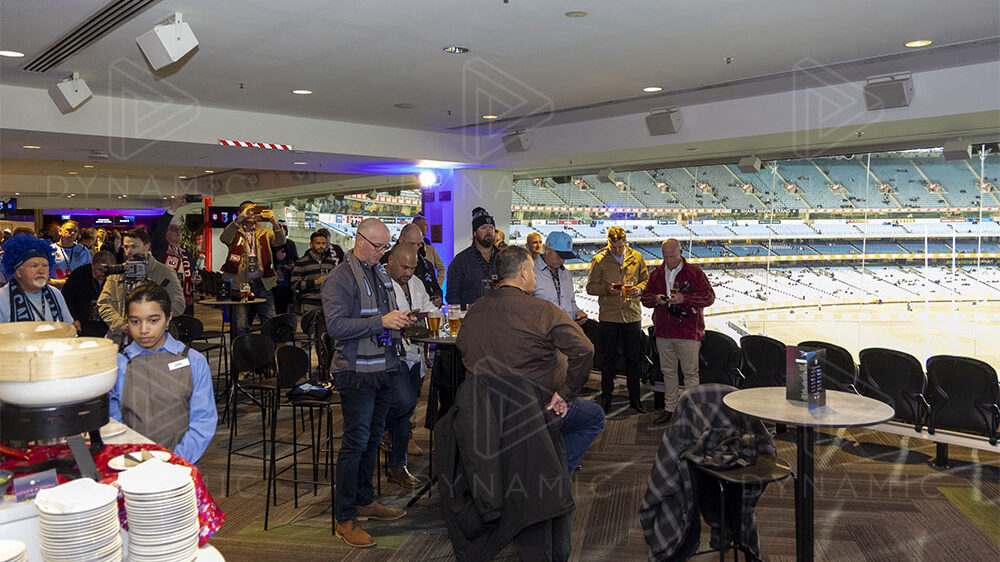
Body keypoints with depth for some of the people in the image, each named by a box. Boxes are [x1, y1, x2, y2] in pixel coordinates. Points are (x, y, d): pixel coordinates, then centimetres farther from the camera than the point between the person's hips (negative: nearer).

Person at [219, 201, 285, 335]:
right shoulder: (235, 232, 8)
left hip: (263, 285, 2)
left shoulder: (264, 232, 14)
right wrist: (240, 218, -25)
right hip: (240, 284, -2)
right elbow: (224, 238, -14)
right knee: (240, 327, 0)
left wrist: (274, 222, -20)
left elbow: (280, 241, -3)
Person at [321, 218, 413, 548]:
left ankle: (365, 501, 31)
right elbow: (336, 326, -20)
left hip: (383, 370, 8)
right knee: (355, 443, -4)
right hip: (356, 372, -8)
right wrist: (381, 322, -24)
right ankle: (345, 520, 6)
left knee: (373, 439, 16)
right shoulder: (340, 278, -10)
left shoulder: (381, 274, 16)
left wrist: (399, 322, 5)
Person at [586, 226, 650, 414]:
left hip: (632, 315, 2)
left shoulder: (636, 257, 4)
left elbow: (646, 279, 13)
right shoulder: (599, 259, -3)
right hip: (609, 316, -2)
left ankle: (634, 397, 22)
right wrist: (607, 289, -20)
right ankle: (606, 396, 21)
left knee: (633, 358, 9)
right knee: (609, 358, 8)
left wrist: (639, 288, -9)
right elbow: (591, 287, -2)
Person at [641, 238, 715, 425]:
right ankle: (670, 408, 25)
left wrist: (684, 299, -18)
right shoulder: (657, 274, 11)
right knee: (668, 371, 13)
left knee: (691, 373, -3)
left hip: (688, 332, -5)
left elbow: (709, 297, -6)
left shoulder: (694, 272, -2)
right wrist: (655, 299, -8)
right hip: (663, 332, 5)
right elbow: (645, 297, 16)